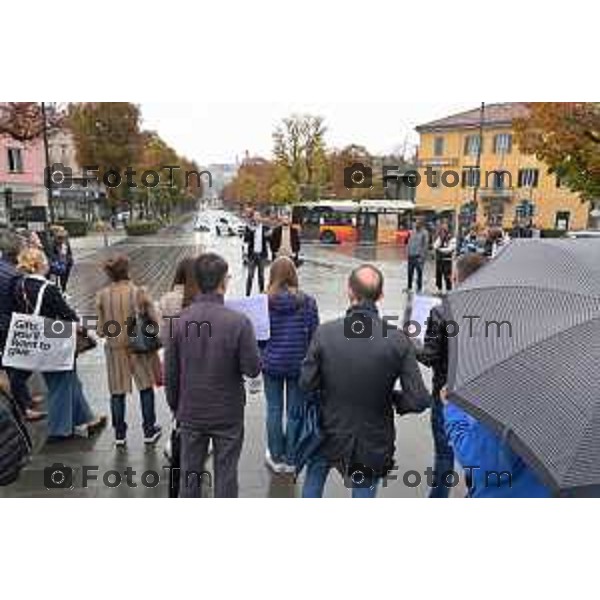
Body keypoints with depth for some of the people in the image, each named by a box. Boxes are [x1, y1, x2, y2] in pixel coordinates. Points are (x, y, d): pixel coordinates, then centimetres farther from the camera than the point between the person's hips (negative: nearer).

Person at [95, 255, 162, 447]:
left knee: (117, 392, 13)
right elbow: (154, 321, -11)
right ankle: (149, 431, 22)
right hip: (139, 346, -1)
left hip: (115, 348, 2)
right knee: (146, 388, 15)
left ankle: (119, 434, 23)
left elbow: (100, 330, -5)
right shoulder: (138, 292, -14)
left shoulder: (102, 296, -8)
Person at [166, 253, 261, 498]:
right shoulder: (238, 322, -20)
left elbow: (171, 371, -2)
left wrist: (175, 405, 12)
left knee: (190, 472, 18)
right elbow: (252, 368, -15)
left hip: (190, 413, 3)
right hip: (228, 414, -3)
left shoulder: (180, 320, -9)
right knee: (225, 473, 13)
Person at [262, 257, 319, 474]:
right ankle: (291, 460, 24)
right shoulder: (307, 301, -9)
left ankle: (276, 458, 26)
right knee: (295, 412, 12)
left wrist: (260, 358, 15)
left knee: (274, 410, 15)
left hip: (272, 362, 0)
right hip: (299, 364, 0)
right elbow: (314, 334, -4)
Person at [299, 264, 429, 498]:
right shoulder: (398, 340, -20)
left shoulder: (325, 333, -20)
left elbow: (306, 384, -12)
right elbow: (419, 398, -18)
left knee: (314, 473, 31)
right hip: (374, 442, 0)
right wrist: (390, 396, 2)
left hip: (330, 433, 0)